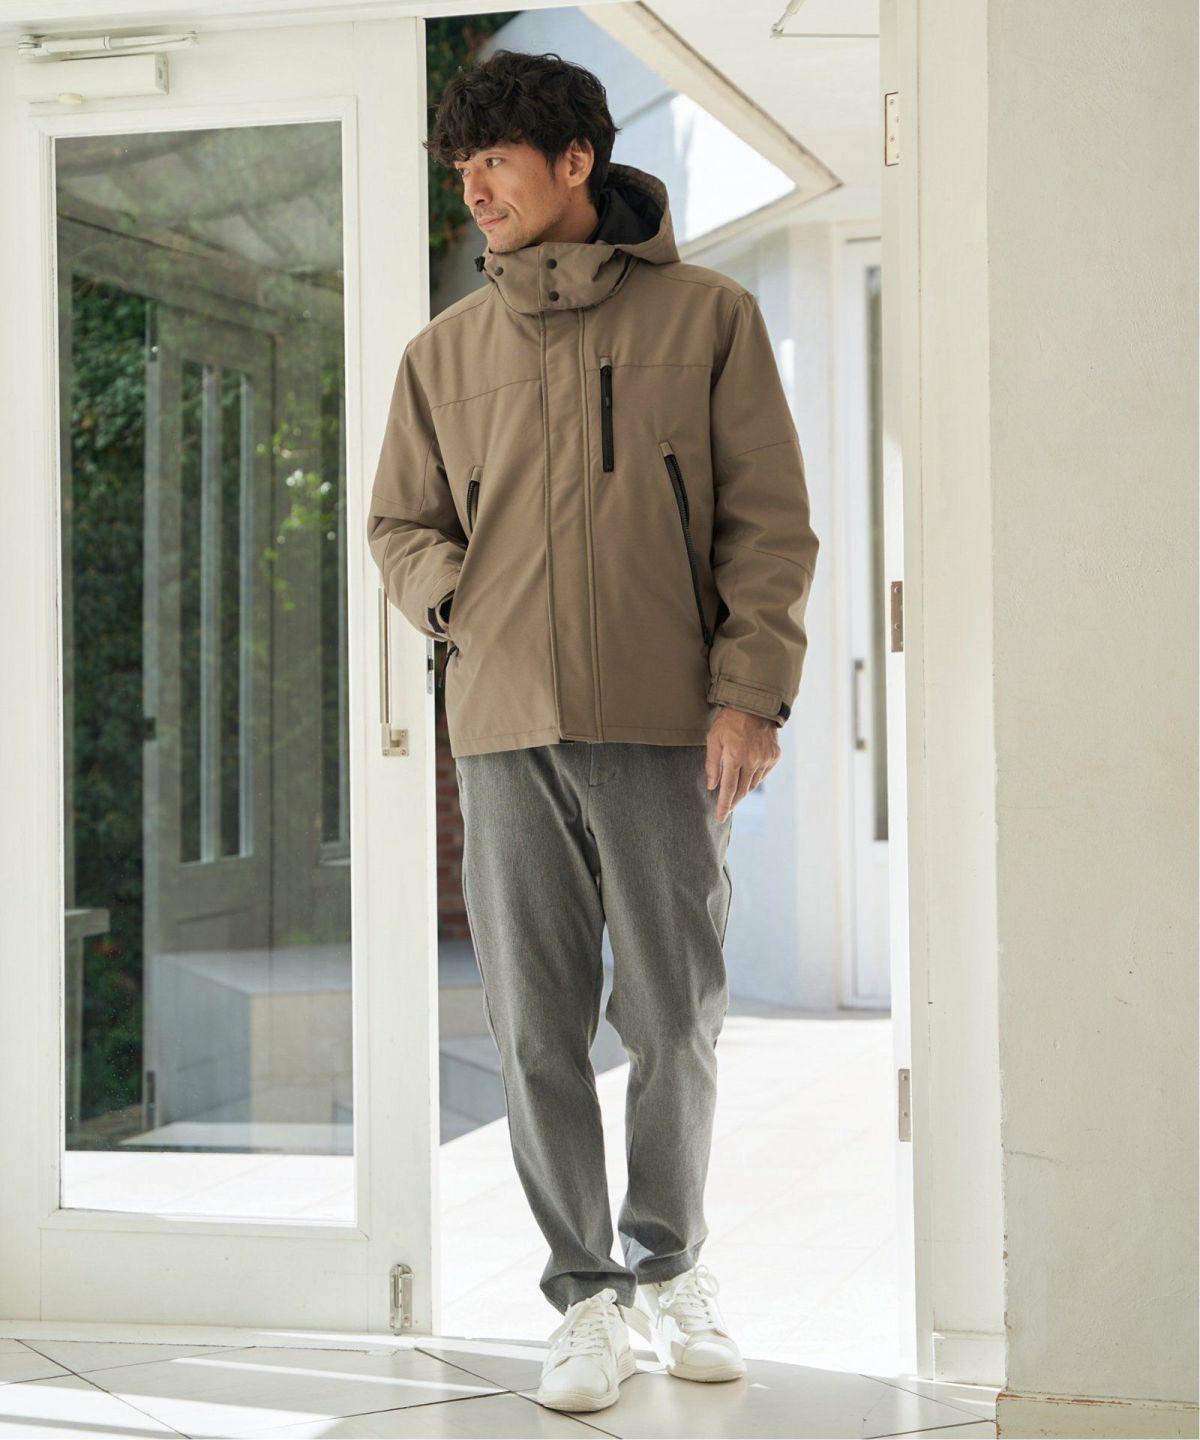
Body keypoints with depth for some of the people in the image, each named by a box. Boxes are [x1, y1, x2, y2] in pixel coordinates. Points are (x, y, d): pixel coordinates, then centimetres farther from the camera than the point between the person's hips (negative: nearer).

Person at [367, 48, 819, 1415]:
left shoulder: (706, 315, 4)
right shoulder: (443, 351, 12)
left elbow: (769, 522, 1)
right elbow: (399, 523, 20)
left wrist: (747, 689, -8)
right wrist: (463, 602, 0)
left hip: (665, 724, -2)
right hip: (506, 730, 2)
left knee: (676, 1019, 4)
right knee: (536, 1030, 3)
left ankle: (667, 1260, 26)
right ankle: (586, 1294, 16)